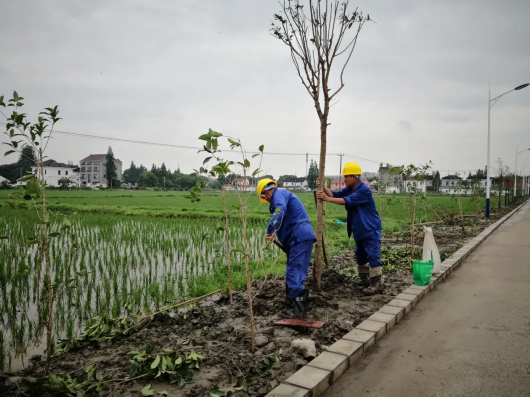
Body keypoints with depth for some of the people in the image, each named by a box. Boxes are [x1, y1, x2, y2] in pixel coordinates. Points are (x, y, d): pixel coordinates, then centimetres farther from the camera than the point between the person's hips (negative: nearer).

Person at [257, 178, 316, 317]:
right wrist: (287, 249, 36)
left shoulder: (279, 194, -1)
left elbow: (280, 210, -26)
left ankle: (298, 309, -14)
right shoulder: (284, 195, 30)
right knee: (295, 271, 15)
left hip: (300, 237, -10)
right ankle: (299, 301, 24)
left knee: (293, 272, -12)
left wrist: (271, 230, -31)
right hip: (301, 236, 10)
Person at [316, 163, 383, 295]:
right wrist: (323, 188, -18)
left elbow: (346, 201, -28)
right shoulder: (349, 189, 8)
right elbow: (335, 194, -1)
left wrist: (327, 199, -28)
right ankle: (364, 278, 32)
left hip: (370, 229, -10)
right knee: (360, 255, 19)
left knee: (372, 255, -9)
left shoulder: (364, 190, -22)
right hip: (359, 230, 10)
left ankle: (377, 283, -5)